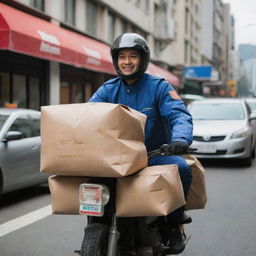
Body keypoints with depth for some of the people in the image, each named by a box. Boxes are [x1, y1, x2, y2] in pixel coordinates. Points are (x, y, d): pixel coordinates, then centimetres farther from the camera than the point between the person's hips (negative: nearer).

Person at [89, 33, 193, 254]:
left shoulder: (159, 86, -2)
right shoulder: (108, 90, 7)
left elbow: (179, 115, -16)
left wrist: (180, 138, -39)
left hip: (156, 153, -2)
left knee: (181, 168, -32)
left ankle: (174, 224, -8)